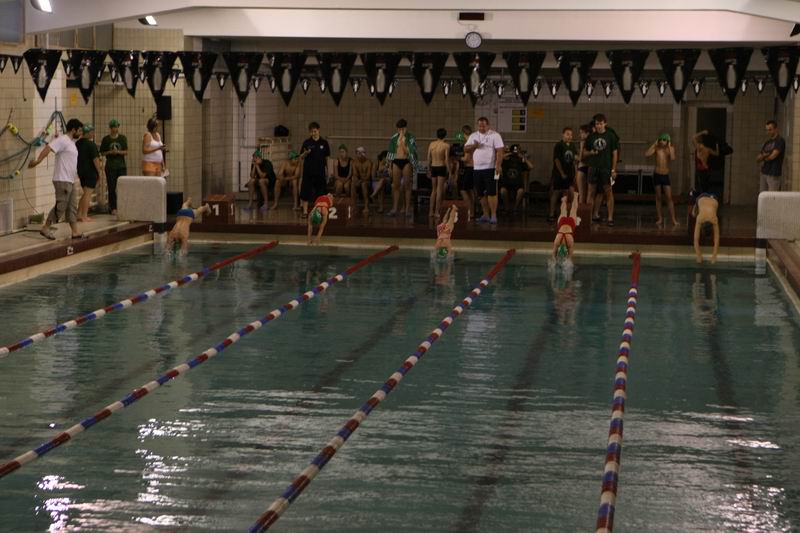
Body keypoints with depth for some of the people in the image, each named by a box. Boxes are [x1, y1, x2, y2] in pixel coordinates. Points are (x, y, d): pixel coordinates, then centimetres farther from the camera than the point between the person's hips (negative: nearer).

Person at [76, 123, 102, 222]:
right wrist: (99, 170, -8)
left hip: (81, 170, 8)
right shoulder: (91, 144, -14)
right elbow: (95, 159, -17)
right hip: (90, 171, -8)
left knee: (85, 193, 18)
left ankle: (79, 214, 16)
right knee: (88, 193, -5)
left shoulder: (78, 143, 10)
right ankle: (84, 216, -7)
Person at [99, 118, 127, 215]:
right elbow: (102, 153, 6)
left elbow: (126, 152, 2)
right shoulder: (106, 139, 4)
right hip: (110, 166, -1)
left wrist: (118, 152, -15)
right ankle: (113, 208, 3)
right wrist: (110, 152, -11)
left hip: (121, 165, 1)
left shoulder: (123, 138, 6)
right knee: (111, 188, -2)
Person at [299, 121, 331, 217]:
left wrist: (326, 169, 9)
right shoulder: (306, 142, 1)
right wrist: (305, 153, -18)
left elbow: (326, 158, 10)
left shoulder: (324, 143, 4)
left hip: (320, 172, 1)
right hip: (308, 171, -1)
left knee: (321, 191, 3)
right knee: (306, 191, -2)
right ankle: (305, 211, 3)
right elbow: (301, 157, 3)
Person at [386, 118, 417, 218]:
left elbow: (410, 152, -9)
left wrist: (403, 141, -12)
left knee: (407, 186, 0)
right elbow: (390, 152, 12)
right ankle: (395, 209, 4)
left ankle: (407, 209, 3)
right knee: (395, 186, 2)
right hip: (396, 161, 2)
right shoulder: (394, 138, 9)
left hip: (406, 162, -2)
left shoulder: (410, 138, 1)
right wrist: (389, 166, 9)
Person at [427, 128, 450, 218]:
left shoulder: (431, 144, 4)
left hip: (433, 168, 4)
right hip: (441, 168, -4)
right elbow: (446, 160, -11)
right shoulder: (446, 145, -9)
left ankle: (431, 211, 14)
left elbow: (429, 159, 8)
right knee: (440, 190, -1)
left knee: (434, 190, 15)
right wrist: (449, 171, -6)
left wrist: (429, 170, 16)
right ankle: (437, 212, -4)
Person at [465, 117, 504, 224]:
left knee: (491, 193, -9)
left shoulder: (495, 135, -3)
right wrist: (473, 146, -8)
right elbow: (466, 149, 13)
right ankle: (485, 215, 18)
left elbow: (500, 151, -9)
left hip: (490, 168, -6)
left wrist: (498, 165, -18)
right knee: (482, 194, 10)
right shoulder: (473, 136, 14)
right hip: (477, 169, 6)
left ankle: (493, 215, -7)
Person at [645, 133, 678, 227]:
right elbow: (646, 154, -15)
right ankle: (659, 218, 15)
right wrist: (654, 144, -14)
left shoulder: (671, 148, -1)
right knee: (658, 197, 7)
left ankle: (673, 219, -7)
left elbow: (673, 158, -20)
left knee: (669, 197, -6)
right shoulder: (656, 148, -1)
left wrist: (669, 146, -17)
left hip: (666, 175, -1)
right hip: (657, 175, 1)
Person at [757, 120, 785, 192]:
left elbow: (772, 156, -17)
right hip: (764, 173, 8)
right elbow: (758, 159, 12)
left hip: (773, 174, -8)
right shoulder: (767, 142, 17)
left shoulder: (780, 141, -8)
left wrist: (763, 158, 4)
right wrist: (764, 155, -11)